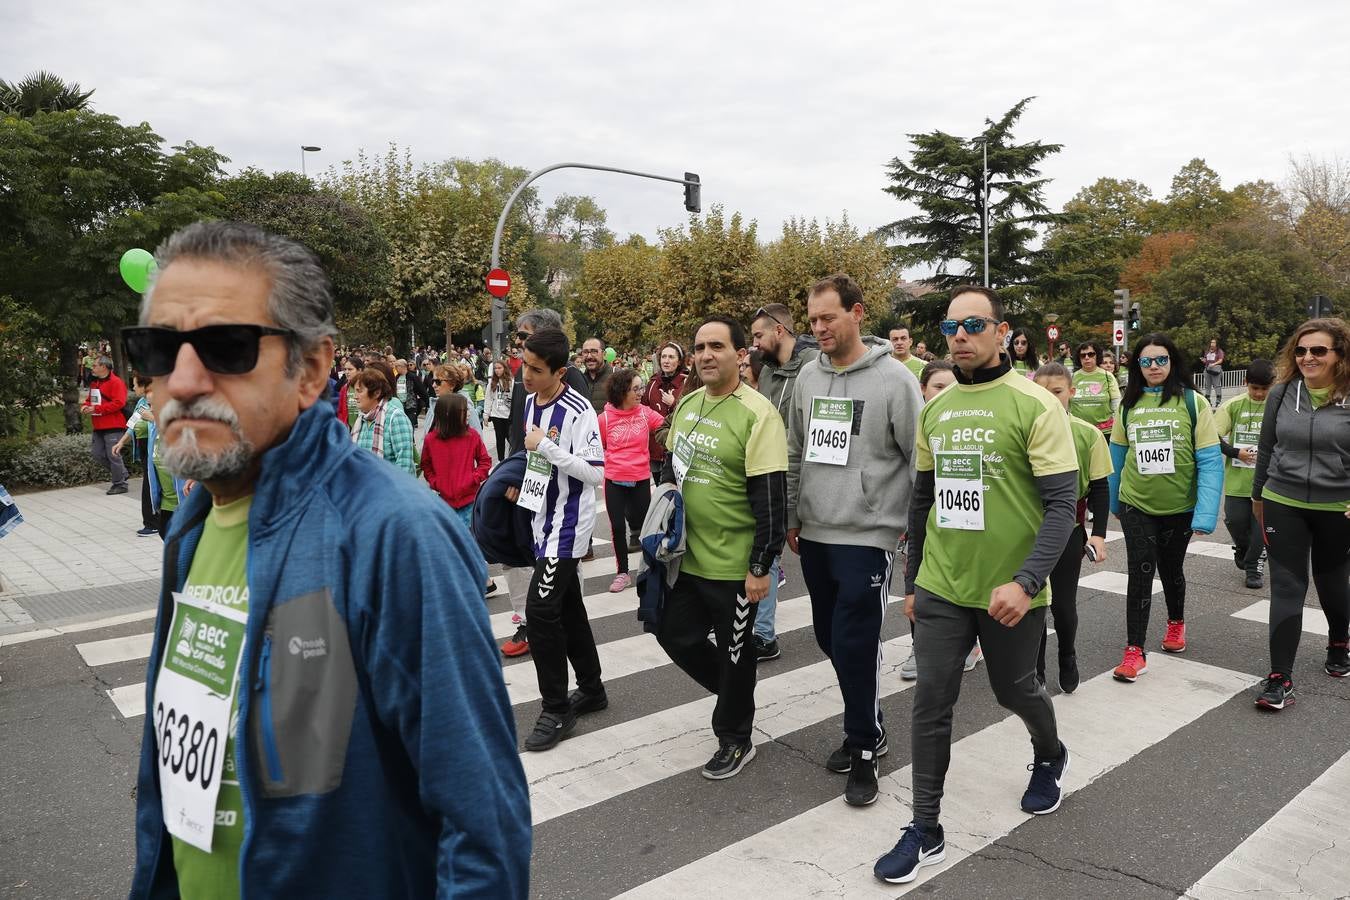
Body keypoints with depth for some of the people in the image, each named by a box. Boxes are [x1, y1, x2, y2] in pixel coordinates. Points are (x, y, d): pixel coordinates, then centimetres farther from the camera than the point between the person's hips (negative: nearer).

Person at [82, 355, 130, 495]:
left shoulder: (116, 382, -12)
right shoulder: (94, 383, 18)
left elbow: (119, 403, -22)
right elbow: (91, 400, 29)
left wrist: (96, 409, -21)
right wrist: (85, 406, 5)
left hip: (113, 427, -9)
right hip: (99, 428, 9)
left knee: (113, 455, -7)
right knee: (96, 453, 9)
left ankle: (120, 484, 4)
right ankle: (121, 473, 22)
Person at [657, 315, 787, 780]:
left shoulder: (757, 413, -18)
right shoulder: (688, 403, 5)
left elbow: (769, 497, -19)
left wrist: (761, 566, -19)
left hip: (733, 564, -7)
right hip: (686, 556, 7)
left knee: (734, 653, 10)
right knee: (674, 632, 17)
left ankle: (735, 741, 32)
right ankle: (732, 689, 43)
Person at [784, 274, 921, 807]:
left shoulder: (894, 377, -9)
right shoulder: (808, 376, 8)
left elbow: (920, 458, -7)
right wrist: (792, 517, 14)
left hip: (866, 535, -6)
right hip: (814, 535, 6)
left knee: (856, 645, -6)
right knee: (831, 639, 14)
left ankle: (864, 750, 14)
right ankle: (867, 728, 33)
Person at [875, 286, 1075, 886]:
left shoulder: (1034, 405, -11)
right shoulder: (935, 409, 5)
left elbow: (1061, 505, -14)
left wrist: (1026, 581, -26)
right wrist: (911, 581, 15)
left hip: (1008, 591, -3)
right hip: (940, 588, 4)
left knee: (1013, 689, 17)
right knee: (931, 703, 3)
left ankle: (1050, 757, 51)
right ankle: (925, 831, 17)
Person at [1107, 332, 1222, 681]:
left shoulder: (1192, 402, -10)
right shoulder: (1128, 404, -1)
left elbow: (1210, 460, -12)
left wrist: (1206, 512, -19)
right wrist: (1113, 501, 13)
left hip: (1179, 507, -1)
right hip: (1136, 505, 1)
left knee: (1171, 569, 18)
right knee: (1140, 574, -5)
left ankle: (1176, 623, 46)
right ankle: (1135, 652, 1)